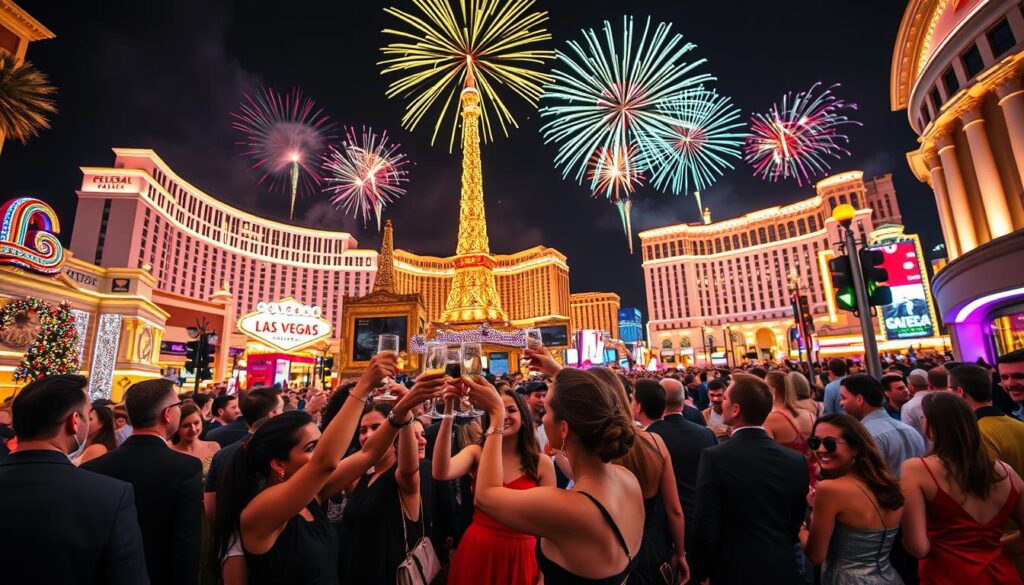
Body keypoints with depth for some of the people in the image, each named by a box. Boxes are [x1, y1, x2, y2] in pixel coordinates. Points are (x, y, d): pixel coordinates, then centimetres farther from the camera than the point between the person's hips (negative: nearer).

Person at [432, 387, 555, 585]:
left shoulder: (541, 462, -8)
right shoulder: (476, 453, -7)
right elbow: (440, 473, -27)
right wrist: (448, 415, -34)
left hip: (520, 554, -1)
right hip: (477, 550, 1)